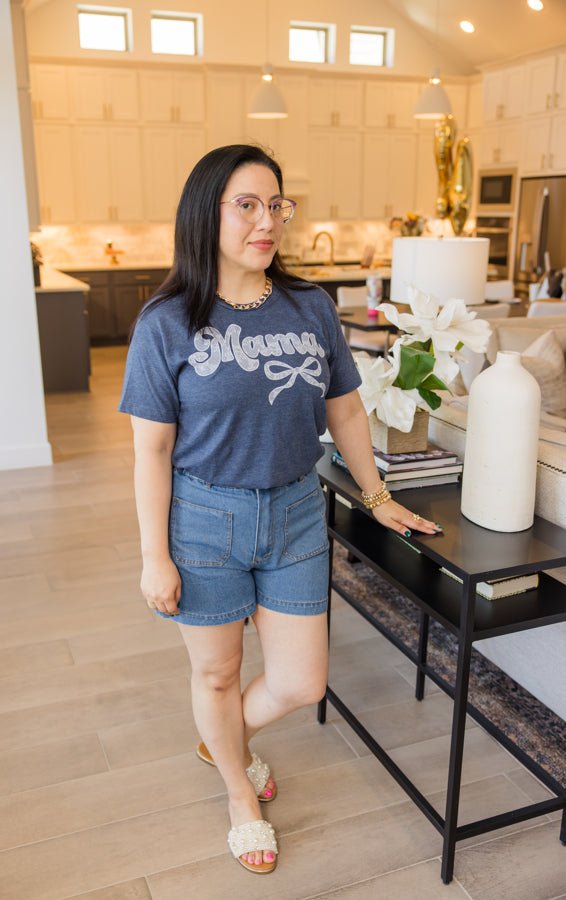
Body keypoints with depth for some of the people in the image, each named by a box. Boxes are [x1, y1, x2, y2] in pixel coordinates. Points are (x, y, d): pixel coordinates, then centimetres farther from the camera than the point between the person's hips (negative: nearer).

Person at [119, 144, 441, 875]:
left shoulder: (311, 308, -2)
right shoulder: (167, 323, -11)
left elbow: (344, 410, 8)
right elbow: (152, 448, -9)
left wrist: (377, 498, 14)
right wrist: (154, 557, -8)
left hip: (295, 513, 3)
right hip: (204, 520, -3)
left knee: (300, 684, 9)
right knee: (217, 674, 15)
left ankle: (226, 742, 44)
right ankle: (241, 795, 46)